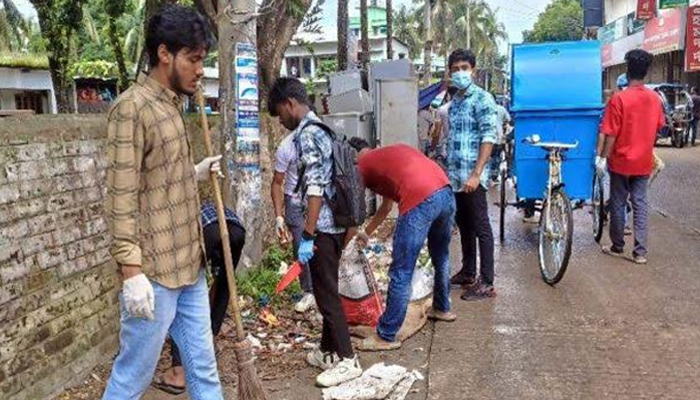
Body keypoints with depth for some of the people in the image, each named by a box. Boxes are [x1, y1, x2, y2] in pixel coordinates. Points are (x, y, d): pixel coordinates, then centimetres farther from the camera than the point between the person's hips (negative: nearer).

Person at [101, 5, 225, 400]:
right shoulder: (132, 107, -14)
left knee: (204, 368, 16)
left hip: (189, 265, 8)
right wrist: (132, 272, -20)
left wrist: (196, 172, 9)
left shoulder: (172, 105, 13)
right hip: (154, 272, -8)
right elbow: (122, 197, -18)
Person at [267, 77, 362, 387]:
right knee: (326, 289, 16)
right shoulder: (320, 129, 15)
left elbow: (315, 189, -22)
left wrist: (307, 236, -20)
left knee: (326, 292, -2)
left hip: (323, 226, -10)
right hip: (336, 222, 10)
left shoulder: (307, 134, -15)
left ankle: (347, 359, 6)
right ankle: (329, 350, 27)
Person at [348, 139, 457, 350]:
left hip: (420, 201, -8)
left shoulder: (362, 165, 13)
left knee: (401, 273, 1)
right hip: (446, 192, 8)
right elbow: (387, 206, 43)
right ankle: (442, 309, 48)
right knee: (441, 257, 29)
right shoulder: (388, 154, 34)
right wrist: (366, 233, 52)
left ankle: (386, 337, 10)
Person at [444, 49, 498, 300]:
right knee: (464, 226, 15)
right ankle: (468, 273, 27)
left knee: (481, 228, -2)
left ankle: (486, 283, 4)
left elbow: (489, 138, -16)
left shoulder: (482, 98, -9)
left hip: (472, 176, -8)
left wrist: (476, 174, -22)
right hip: (455, 175, 8)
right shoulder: (454, 101, 15)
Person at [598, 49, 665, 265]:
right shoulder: (655, 98, 0)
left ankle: (617, 247, 21)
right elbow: (658, 128, 10)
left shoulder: (619, 99, -16)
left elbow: (611, 134, -15)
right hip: (644, 161, 4)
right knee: (640, 203, 8)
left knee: (618, 204, 9)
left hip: (621, 161, -4)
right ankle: (640, 252, 7)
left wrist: (602, 157, -6)